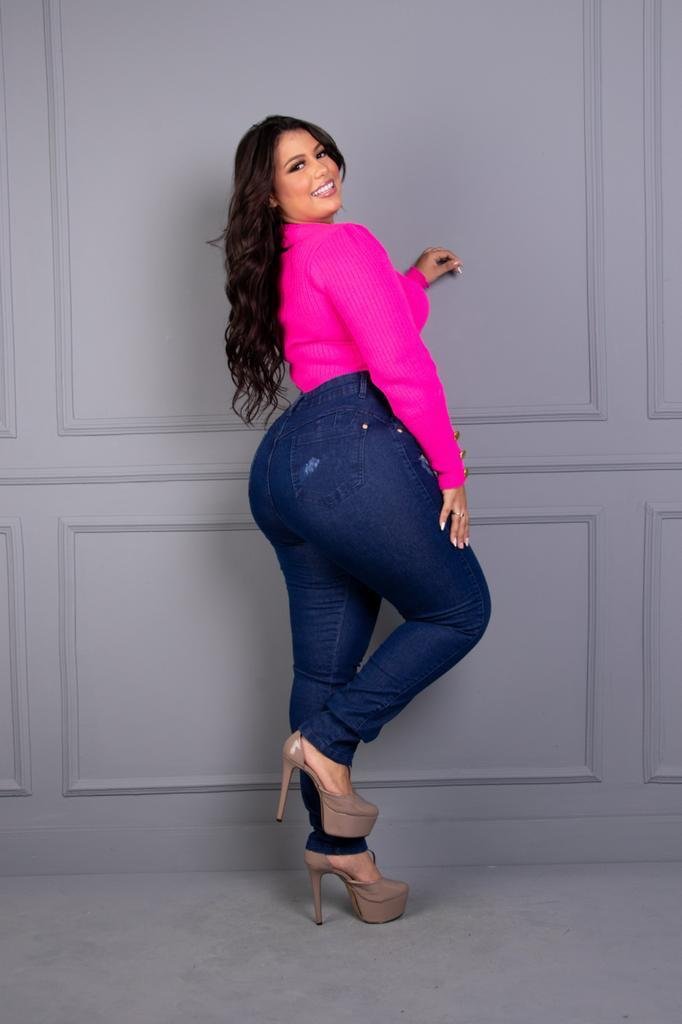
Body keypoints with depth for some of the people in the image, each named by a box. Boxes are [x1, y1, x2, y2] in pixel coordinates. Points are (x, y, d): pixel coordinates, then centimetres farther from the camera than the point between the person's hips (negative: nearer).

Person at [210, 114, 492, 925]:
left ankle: (338, 847, 18)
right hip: (355, 454, -9)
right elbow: (399, 365, -13)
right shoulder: (344, 245, -6)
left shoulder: (281, 266, 22)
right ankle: (324, 739, 1)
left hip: (283, 469, 9)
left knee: (324, 663, 11)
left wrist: (413, 281, 40)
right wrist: (450, 468, -7)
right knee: (459, 612, 8)